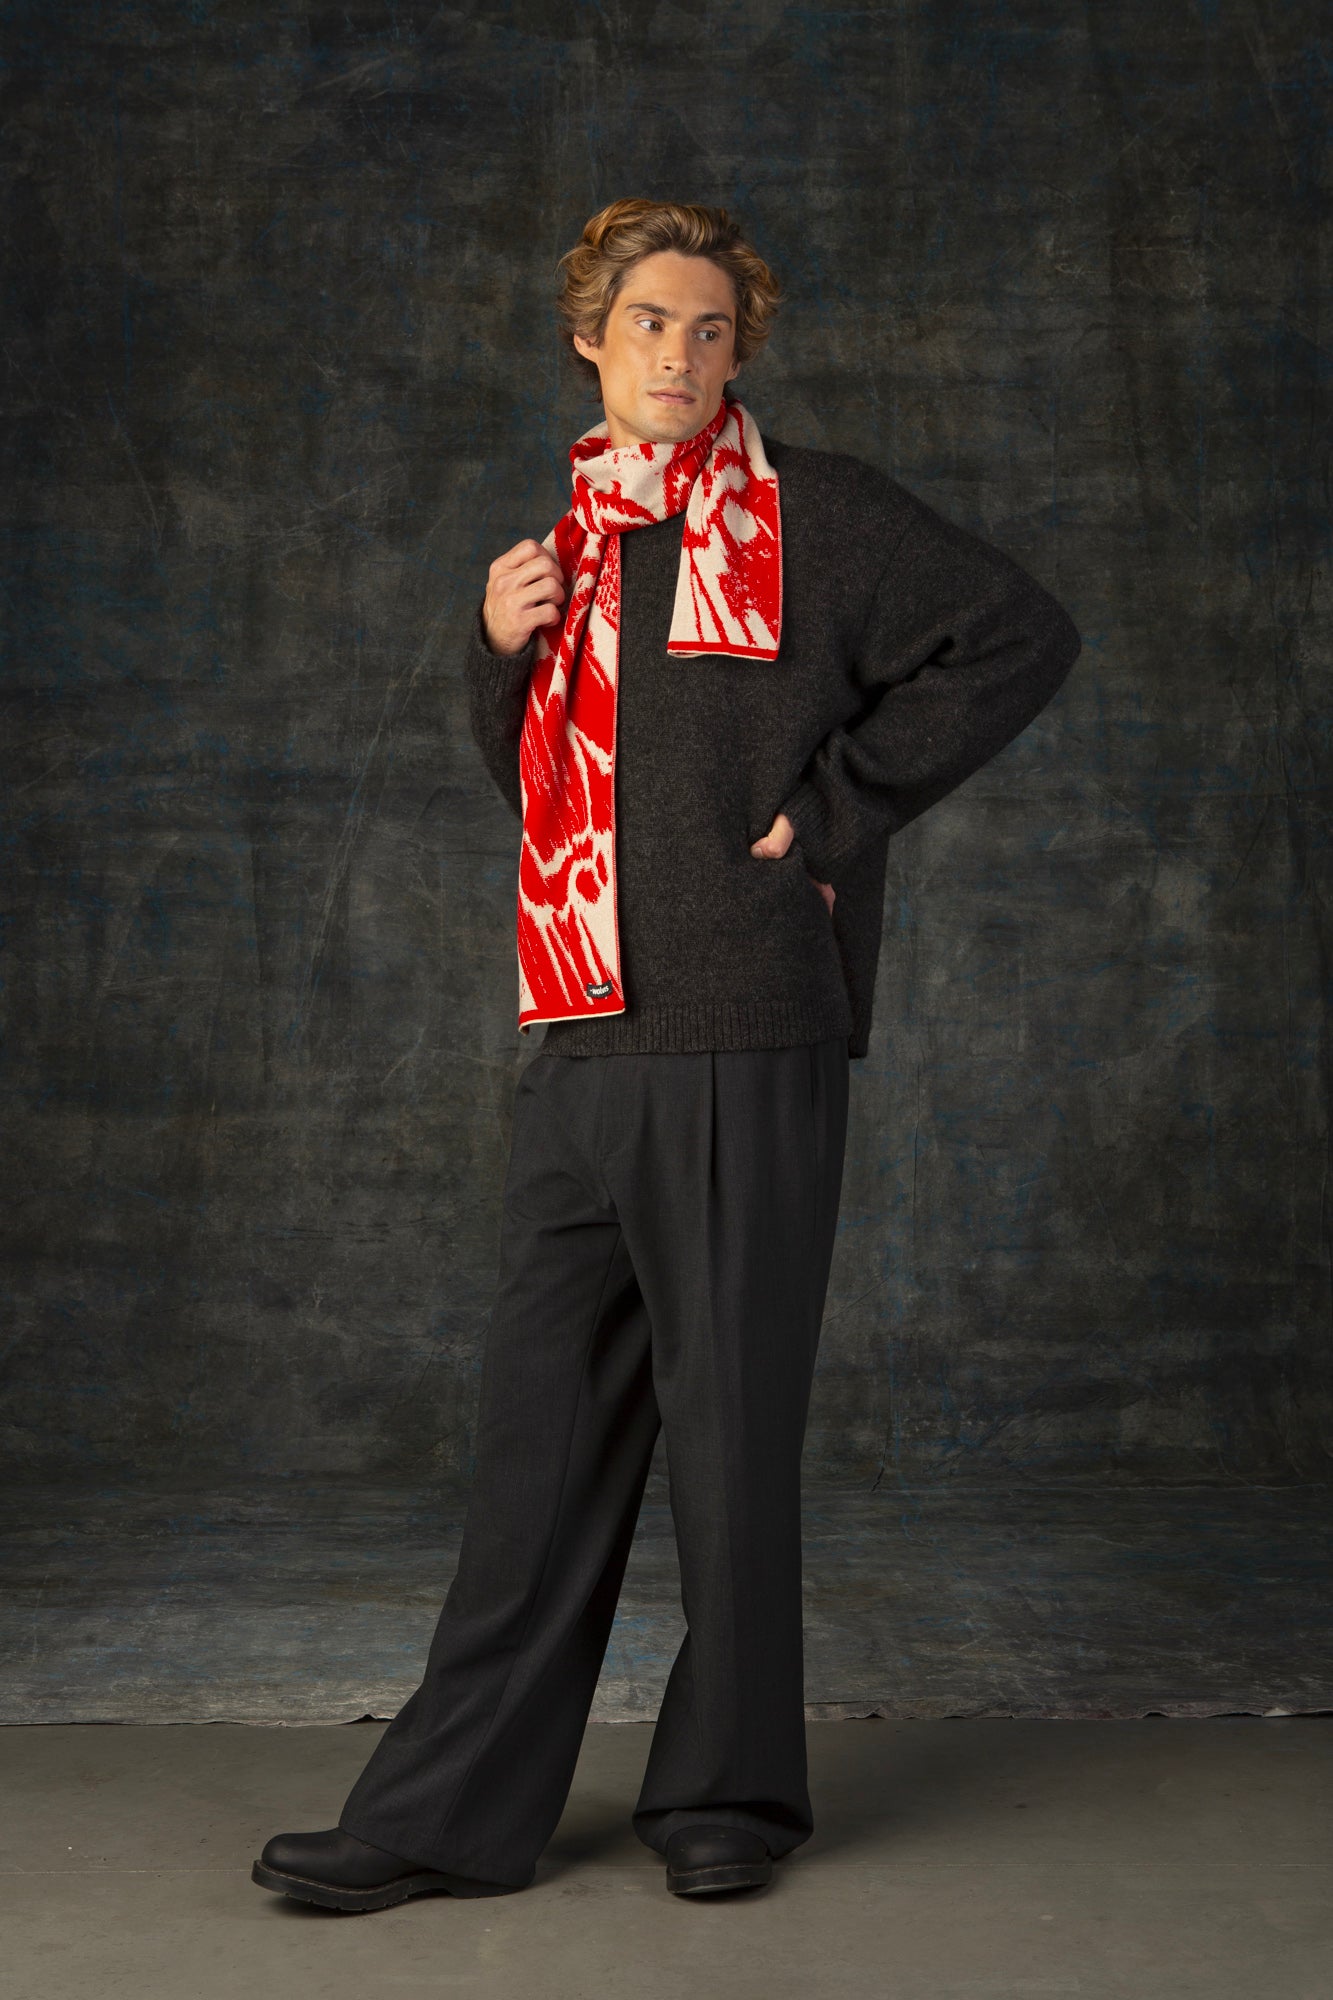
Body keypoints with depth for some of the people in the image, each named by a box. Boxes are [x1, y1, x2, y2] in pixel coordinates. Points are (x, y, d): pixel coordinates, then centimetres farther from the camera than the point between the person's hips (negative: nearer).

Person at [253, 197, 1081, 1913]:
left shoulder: (811, 515, 1)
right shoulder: (570, 544, 19)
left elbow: (1022, 634, -3)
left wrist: (839, 805, -5)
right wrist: (500, 648, 5)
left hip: (746, 1042, -5)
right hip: (578, 1047, 6)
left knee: (730, 1421, 3)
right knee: (542, 1426, 7)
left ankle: (728, 1786, 20)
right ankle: (455, 1809, 15)